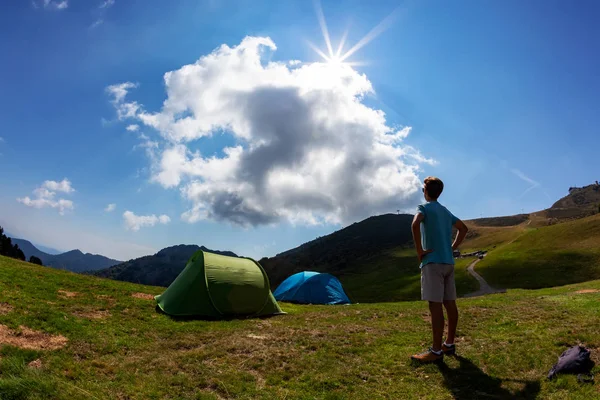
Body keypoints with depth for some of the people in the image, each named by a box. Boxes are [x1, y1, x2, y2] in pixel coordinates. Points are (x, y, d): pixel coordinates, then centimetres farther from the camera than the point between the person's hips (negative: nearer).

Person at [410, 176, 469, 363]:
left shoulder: (425, 207, -5)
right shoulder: (446, 211, 18)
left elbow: (415, 224, -26)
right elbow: (463, 228, 25)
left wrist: (419, 251, -18)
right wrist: (452, 248, 18)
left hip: (433, 262, -8)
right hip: (448, 262, 8)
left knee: (435, 305, -8)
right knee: (450, 303, 11)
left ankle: (436, 351, -6)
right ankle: (449, 344, 21)